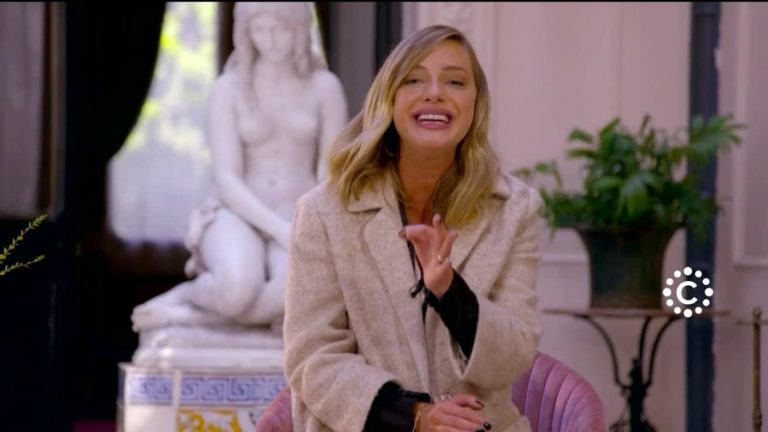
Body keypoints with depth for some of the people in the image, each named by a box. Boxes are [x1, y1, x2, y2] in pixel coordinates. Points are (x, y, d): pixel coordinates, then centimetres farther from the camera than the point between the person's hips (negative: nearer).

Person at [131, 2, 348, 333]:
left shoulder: (325, 86, 3)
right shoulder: (228, 89, 0)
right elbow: (227, 180, -8)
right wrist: (281, 230, -22)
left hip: (298, 222, 1)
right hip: (238, 216, -1)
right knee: (239, 288, -39)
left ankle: (184, 312, -18)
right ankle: (194, 293, -5)